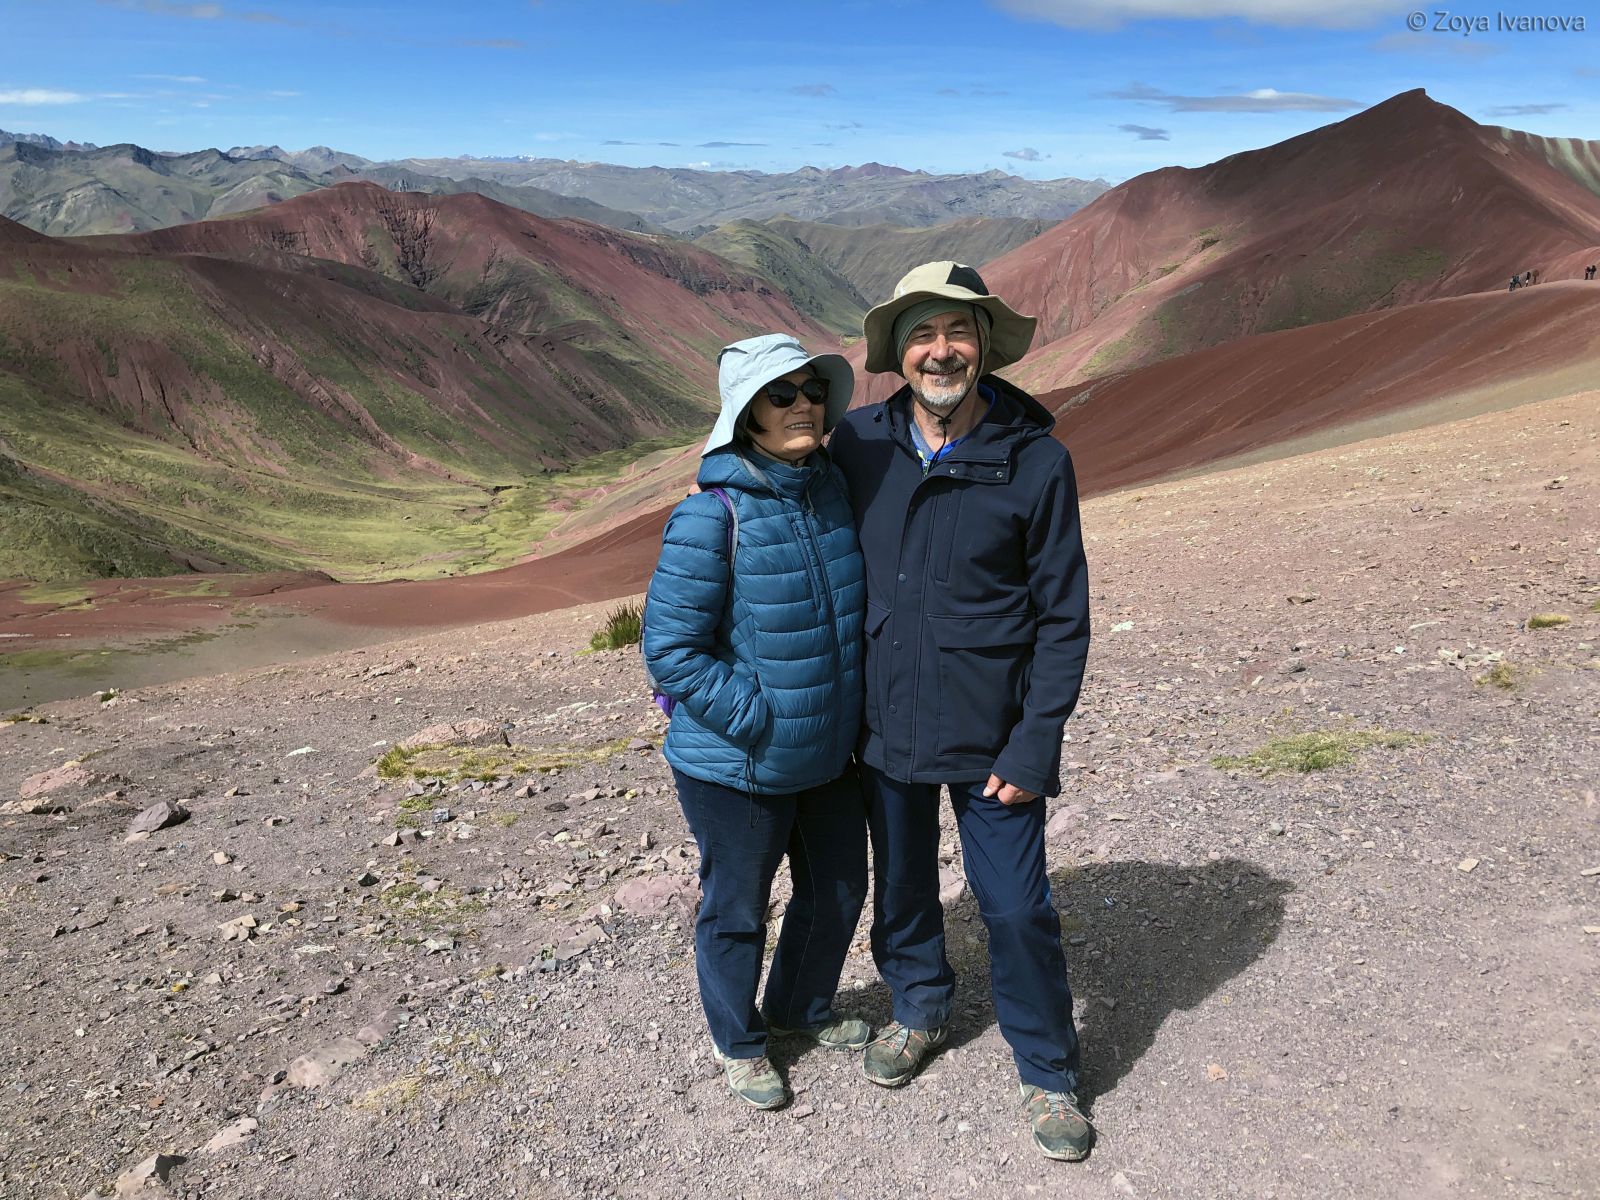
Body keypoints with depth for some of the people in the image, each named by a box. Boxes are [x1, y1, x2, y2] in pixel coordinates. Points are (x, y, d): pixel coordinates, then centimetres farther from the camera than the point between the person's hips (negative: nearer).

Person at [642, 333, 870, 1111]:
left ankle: (803, 1008, 49)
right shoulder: (713, 516, -22)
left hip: (829, 753, 7)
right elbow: (669, 649, -21)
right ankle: (738, 1041, 41)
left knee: (838, 890, 22)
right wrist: (759, 724, -21)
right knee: (736, 907, 14)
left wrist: (853, 710, 9)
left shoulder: (834, 490, -2)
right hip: (737, 765, -6)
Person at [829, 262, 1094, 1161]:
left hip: (990, 734, -3)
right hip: (884, 721, 3)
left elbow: (1064, 616, -8)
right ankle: (920, 1008, 47)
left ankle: (1050, 1073, 27)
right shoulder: (859, 444, -4)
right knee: (901, 886, 20)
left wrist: (1034, 745, -11)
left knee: (1018, 909, 4)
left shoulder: (1037, 460, -12)